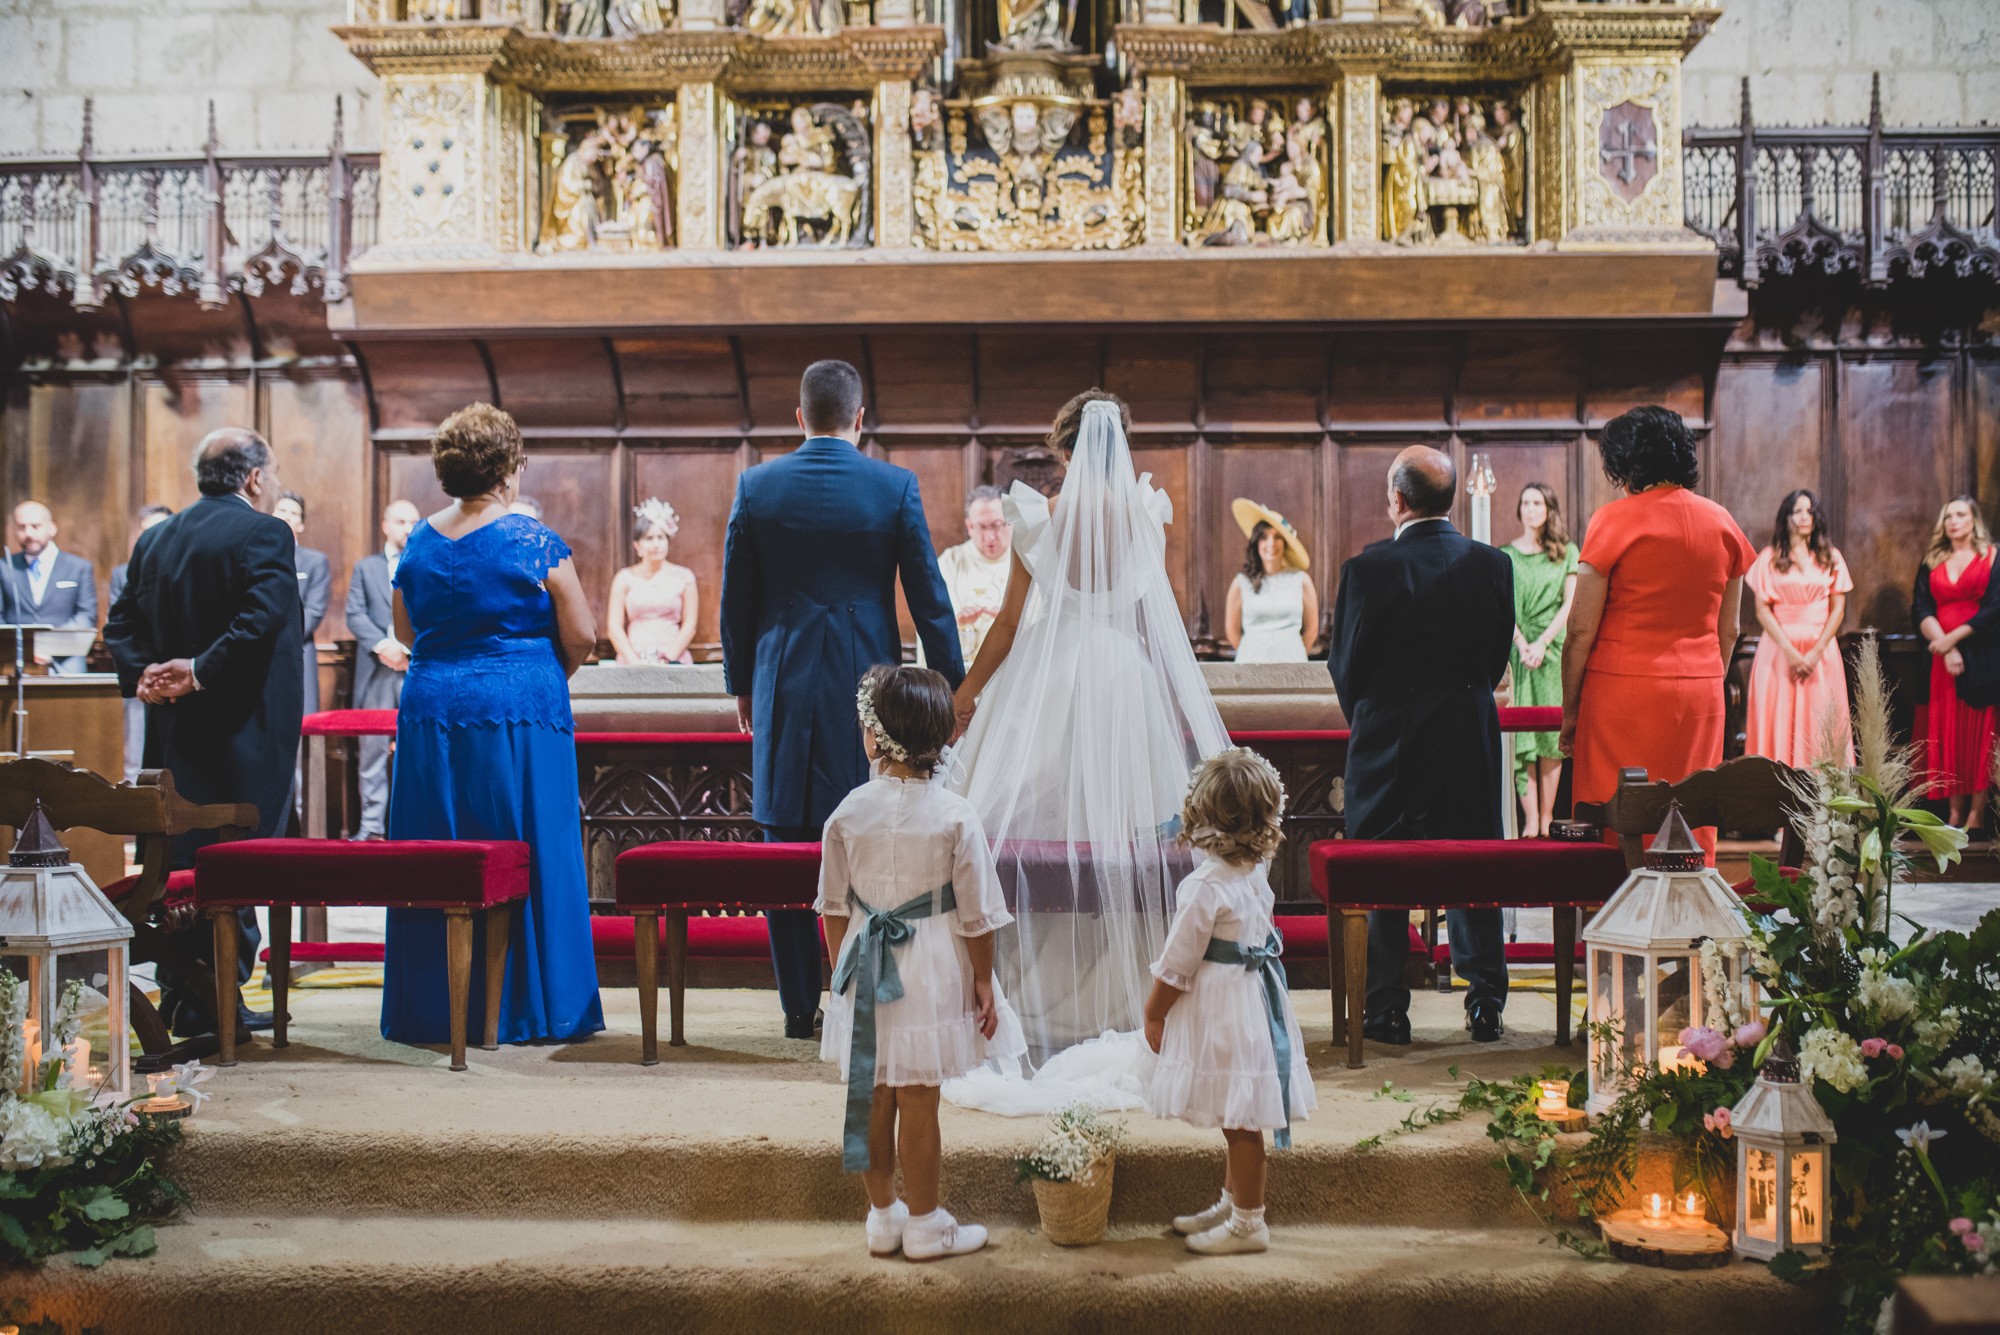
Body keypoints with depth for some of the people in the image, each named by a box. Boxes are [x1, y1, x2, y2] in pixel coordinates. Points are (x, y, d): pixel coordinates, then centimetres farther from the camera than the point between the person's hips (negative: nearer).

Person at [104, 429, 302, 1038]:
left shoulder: (154, 539, 13)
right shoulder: (263, 533, -10)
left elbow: (121, 625, 10)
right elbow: (262, 620, -23)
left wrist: (143, 671, -2)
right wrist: (202, 672, -18)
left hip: (174, 730, 7)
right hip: (242, 733, -7)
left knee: (179, 860, 14)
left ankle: (177, 998, 19)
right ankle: (214, 1003, 0)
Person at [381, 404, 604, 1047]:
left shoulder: (419, 542, 6)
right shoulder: (533, 541, -9)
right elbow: (581, 638, -6)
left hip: (431, 709, 5)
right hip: (522, 716, -4)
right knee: (527, 861, 3)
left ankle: (433, 1010, 15)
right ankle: (529, 1007, 8)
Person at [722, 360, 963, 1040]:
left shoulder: (757, 486, 0)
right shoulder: (895, 486, -4)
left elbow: (736, 598, 6)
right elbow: (928, 595, -1)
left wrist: (741, 683, 17)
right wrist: (950, 687, 7)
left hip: (784, 685, 1)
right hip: (868, 684, -1)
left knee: (788, 849, 7)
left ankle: (800, 1006, 11)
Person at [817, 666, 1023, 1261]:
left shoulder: (849, 811, -4)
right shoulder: (955, 815, -12)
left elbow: (834, 907, 5)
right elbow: (976, 914, -8)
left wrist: (841, 969, 17)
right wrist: (983, 982, 2)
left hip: (866, 966, 3)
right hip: (930, 970, -3)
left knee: (874, 1096, 13)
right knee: (919, 1102, 4)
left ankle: (883, 1215, 26)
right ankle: (925, 1225, 16)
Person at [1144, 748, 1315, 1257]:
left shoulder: (1207, 886, -21)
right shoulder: (1257, 872, 2)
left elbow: (1177, 964, -16)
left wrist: (1153, 1014, -4)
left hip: (1221, 1005, -9)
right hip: (1254, 993, 9)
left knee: (1239, 1119, 1)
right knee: (1239, 1120, 19)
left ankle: (1247, 1223, 11)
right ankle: (1231, 1203, 32)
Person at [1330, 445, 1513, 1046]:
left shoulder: (1368, 568, -14)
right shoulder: (1493, 564, -3)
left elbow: (1346, 664, -7)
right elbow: (1497, 657, 5)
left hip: (1386, 740, -3)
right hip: (1469, 739, 3)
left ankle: (1387, 1007, 11)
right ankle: (1485, 1004, 13)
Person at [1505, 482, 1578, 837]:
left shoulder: (1567, 552, 8)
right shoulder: (1506, 555, 9)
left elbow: (1571, 604, 2)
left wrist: (1543, 642, -10)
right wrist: (1522, 645, -11)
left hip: (1554, 649, 0)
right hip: (1518, 650, 0)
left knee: (1551, 733, -2)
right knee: (1522, 735, -6)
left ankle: (1547, 817, 1)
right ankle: (1530, 820, -8)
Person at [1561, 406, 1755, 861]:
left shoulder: (1613, 521, -8)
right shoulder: (1721, 522, 7)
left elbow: (1581, 630, -8)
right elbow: (1729, 631, 12)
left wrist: (1569, 708, 0)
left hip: (1623, 690, -4)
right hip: (1699, 694, 5)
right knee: (1692, 830, 9)